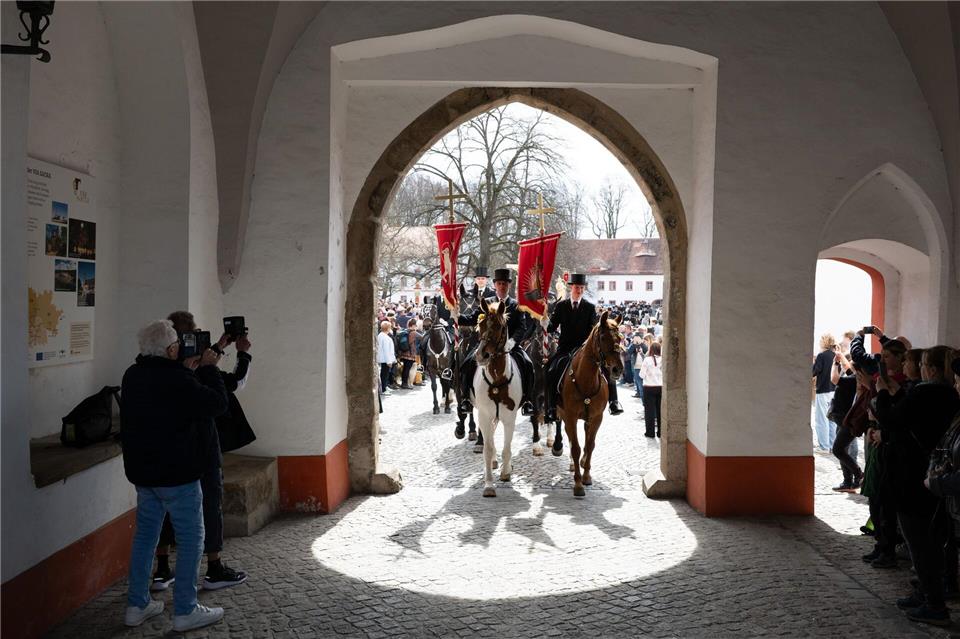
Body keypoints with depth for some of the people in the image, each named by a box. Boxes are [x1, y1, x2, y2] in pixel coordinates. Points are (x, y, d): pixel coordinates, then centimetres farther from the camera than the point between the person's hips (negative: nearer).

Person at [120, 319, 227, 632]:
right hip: (177, 473, -8)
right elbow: (218, 403, -17)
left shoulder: (132, 375, 4)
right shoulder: (177, 380, -22)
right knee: (190, 539, 3)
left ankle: (137, 605, 25)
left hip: (143, 471, 8)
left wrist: (197, 370, 8)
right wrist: (209, 368, -5)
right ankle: (185, 611, 8)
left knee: (145, 535, 17)